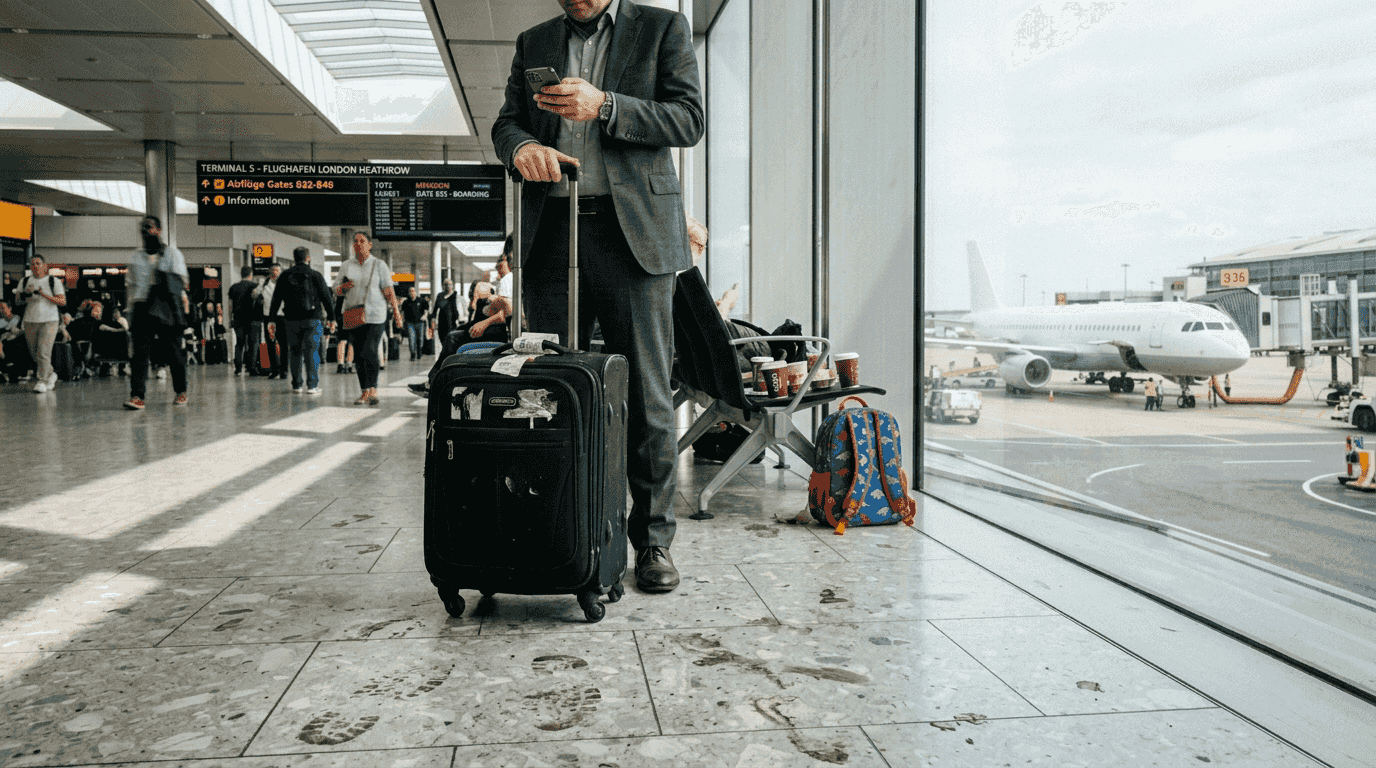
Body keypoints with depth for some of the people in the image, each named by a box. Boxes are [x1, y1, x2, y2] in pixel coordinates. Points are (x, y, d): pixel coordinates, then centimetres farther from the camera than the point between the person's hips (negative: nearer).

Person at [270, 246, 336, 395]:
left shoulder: (285, 276, 5)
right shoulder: (315, 275, -2)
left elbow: (276, 299, 6)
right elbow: (326, 297, -2)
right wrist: (331, 317, 5)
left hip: (291, 321, 2)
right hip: (312, 320, -2)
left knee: (295, 352, 10)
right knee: (312, 352, 0)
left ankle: (297, 385, 11)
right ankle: (312, 385, -5)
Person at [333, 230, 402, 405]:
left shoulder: (379, 265, 5)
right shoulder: (346, 265, 13)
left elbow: (388, 290, 0)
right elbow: (336, 289, 14)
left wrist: (396, 311, -6)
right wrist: (343, 287, -8)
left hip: (374, 315, -4)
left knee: (368, 352, -15)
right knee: (359, 354, 3)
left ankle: (370, 390, -9)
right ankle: (367, 391, 9)